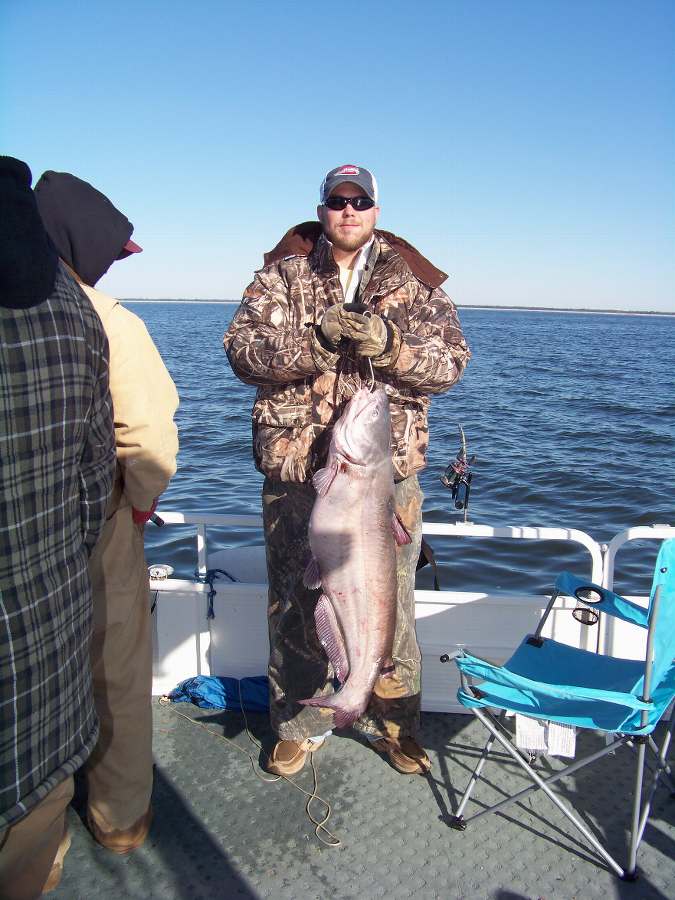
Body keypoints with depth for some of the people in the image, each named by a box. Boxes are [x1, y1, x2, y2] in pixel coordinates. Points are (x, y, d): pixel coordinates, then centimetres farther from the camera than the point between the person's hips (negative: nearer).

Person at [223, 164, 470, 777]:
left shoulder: (413, 281, 8)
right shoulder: (283, 276, 6)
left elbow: (451, 361, -2)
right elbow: (242, 349, -6)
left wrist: (389, 344, -20)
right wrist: (312, 343, -22)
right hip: (296, 470, 0)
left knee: (390, 605, 10)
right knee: (297, 604, 11)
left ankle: (395, 727, 32)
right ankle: (299, 726, 32)